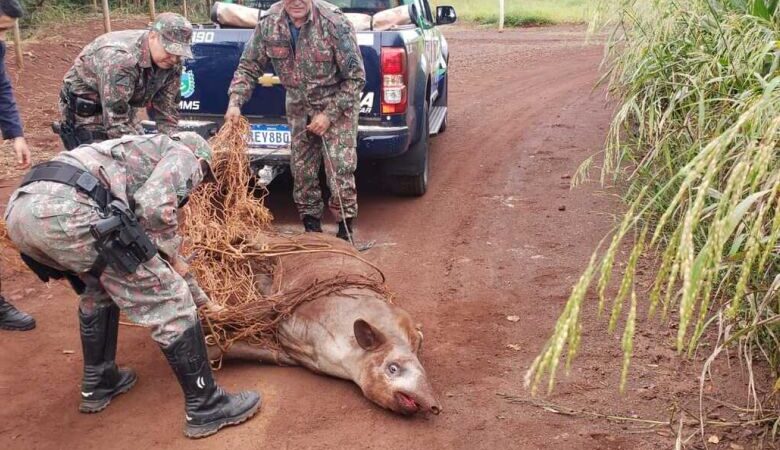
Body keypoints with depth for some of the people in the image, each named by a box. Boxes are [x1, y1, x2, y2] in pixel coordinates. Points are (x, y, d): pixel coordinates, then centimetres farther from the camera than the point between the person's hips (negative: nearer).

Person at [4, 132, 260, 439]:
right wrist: (172, 256, 14)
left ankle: (98, 385, 42)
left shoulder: (142, 154, 41)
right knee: (169, 304, 4)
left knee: (98, 287, 35)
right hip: (68, 212, -9)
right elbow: (155, 207, -5)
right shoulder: (183, 155, 18)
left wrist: (197, 295, 54)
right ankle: (206, 408, 14)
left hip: (21, 209, 9)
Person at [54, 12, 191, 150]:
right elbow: (115, 123, -38)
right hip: (86, 112, -7)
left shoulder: (173, 63, -14)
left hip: (121, 108, 7)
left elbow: (167, 110, -8)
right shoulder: (120, 59, -37)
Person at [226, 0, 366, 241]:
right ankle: (311, 226, 24)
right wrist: (235, 102, -18)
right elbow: (248, 67, -2)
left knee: (340, 168, -10)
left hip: (338, 103, -4)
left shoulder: (335, 22, -24)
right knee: (301, 168, 8)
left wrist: (330, 114, -20)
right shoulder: (268, 24, -14)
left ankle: (345, 229, 7)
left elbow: (356, 77, -17)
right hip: (299, 105, 4)